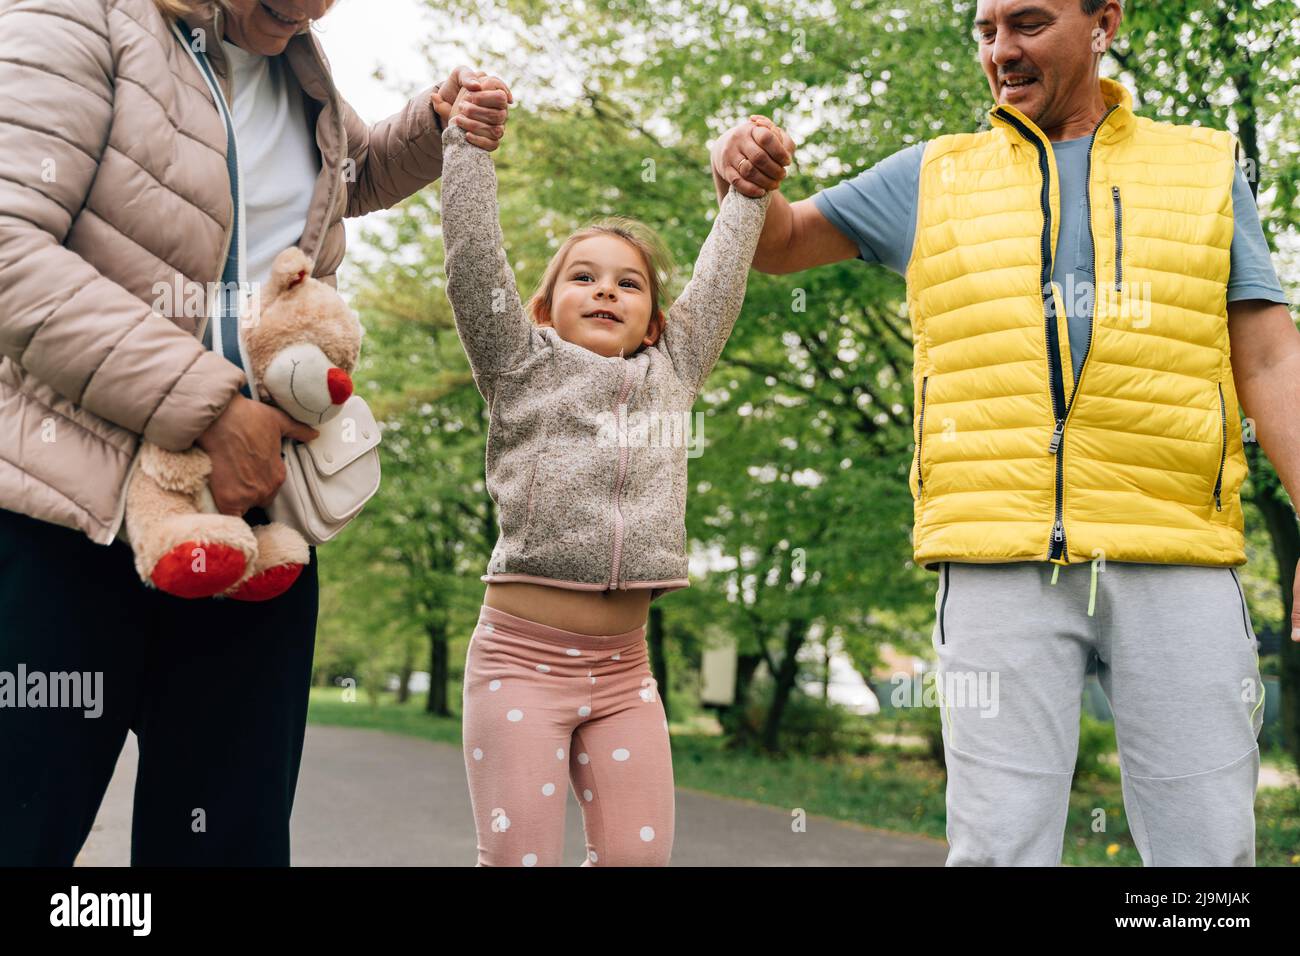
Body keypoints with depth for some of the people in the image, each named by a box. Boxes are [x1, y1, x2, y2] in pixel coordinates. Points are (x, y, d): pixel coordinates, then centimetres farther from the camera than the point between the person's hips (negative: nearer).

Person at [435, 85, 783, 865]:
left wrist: (748, 190, 23)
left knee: (638, 854, 0)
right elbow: (474, 262, -3)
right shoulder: (522, 370, 5)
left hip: (624, 669, 4)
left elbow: (719, 282, 18)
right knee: (520, 856, -5)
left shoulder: (671, 379, 14)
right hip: (521, 656, -3)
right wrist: (468, 145, -4)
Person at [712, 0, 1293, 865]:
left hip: (1177, 557, 0)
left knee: (1208, 843, 1)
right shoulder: (933, 177, 18)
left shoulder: (1206, 170, 16)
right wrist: (752, 182, -2)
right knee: (1000, 845, -3)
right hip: (1003, 559, 0)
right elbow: (780, 243, 23)